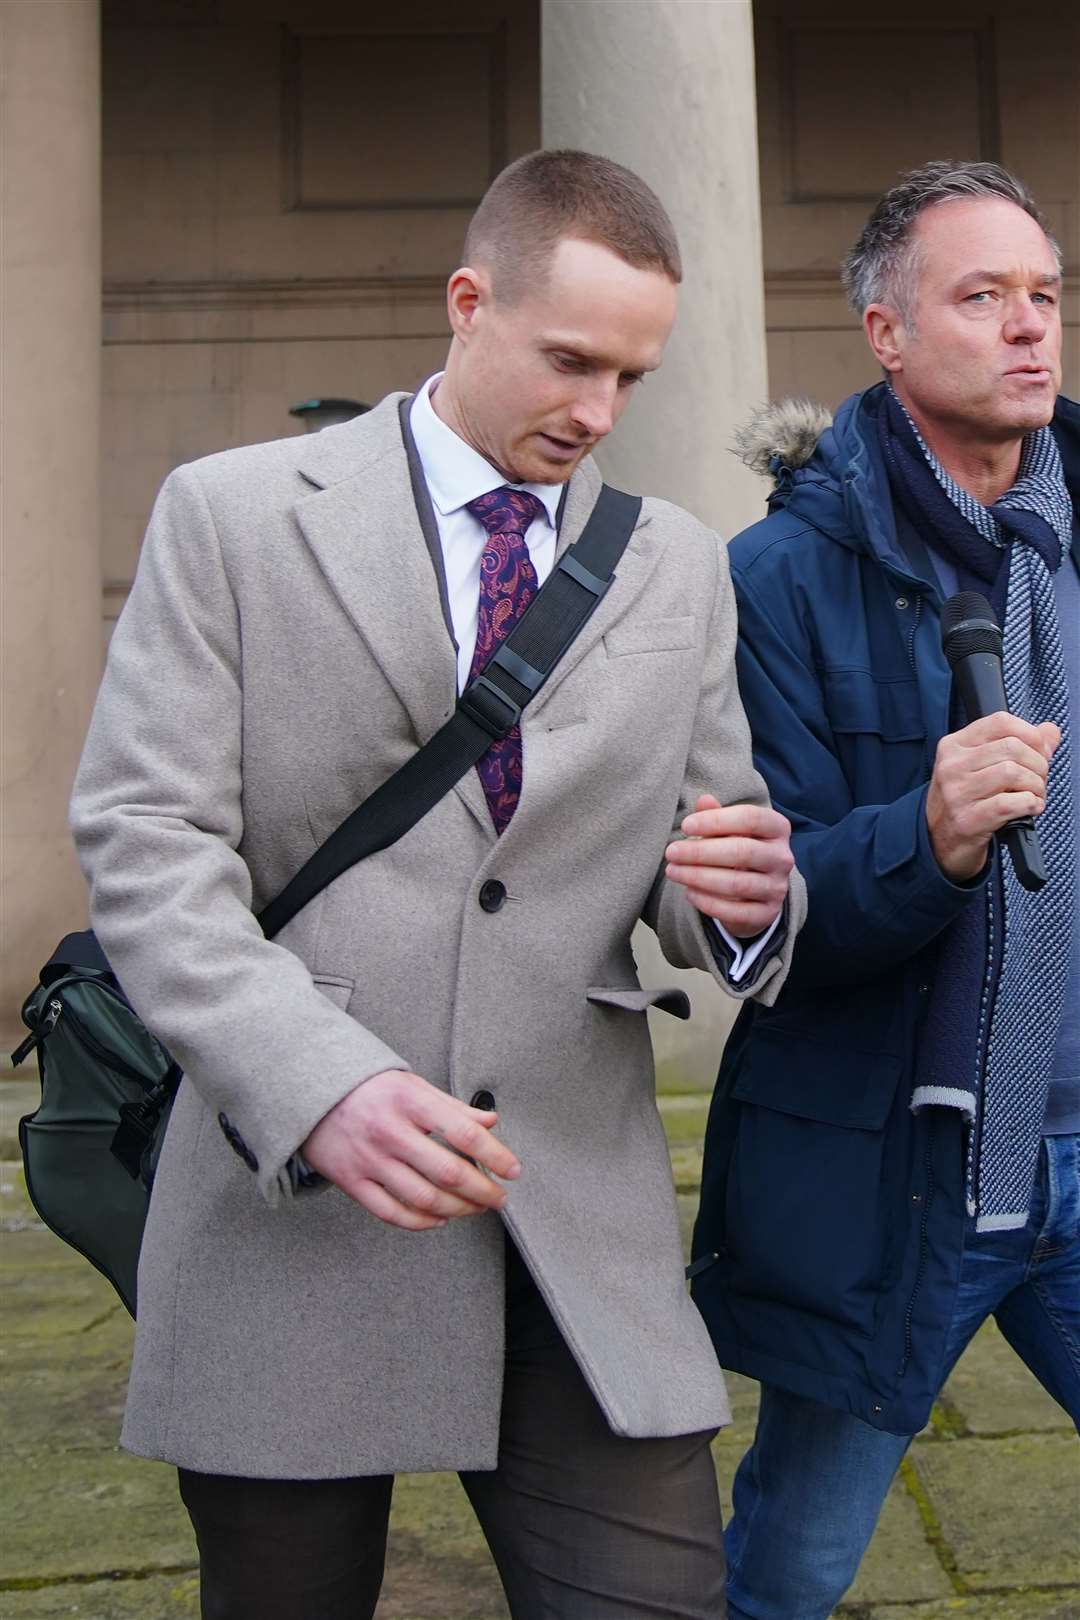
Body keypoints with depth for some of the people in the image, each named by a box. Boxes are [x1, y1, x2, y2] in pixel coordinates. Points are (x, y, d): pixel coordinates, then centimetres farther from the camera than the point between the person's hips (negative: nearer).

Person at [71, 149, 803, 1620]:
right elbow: (145, 842, -6)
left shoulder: (680, 567, 11)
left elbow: (694, 869, 14)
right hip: (288, 1199, -2)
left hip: (585, 1228, 3)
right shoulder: (228, 515, 1)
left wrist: (745, 895, -11)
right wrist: (318, 1083, -21)